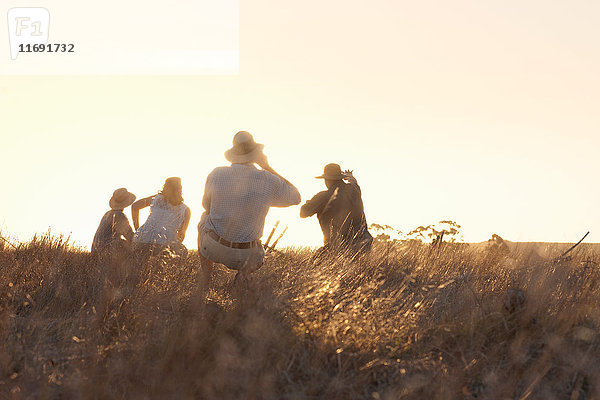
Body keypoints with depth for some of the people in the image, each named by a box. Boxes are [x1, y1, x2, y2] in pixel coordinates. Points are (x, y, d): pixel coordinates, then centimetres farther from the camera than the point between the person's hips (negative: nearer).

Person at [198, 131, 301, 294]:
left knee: (204, 219, 34)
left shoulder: (216, 174, -13)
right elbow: (295, 197, 2)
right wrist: (268, 167, 1)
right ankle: (245, 270, 6)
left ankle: (206, 283, 30)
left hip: (213, 249, -1)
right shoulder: (268, 181, -17)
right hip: (244, 255, 1)